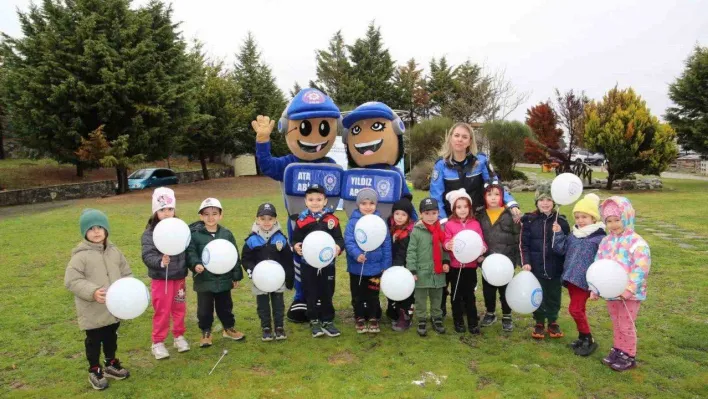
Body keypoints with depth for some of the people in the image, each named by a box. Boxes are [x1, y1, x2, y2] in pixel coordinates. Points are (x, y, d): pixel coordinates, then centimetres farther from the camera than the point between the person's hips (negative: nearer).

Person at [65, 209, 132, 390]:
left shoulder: (114, 251, 1)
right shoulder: (81, 255, -15)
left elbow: (126, 273, 9)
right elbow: (71, 281, -18)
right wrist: (92, 292, -29)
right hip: (93, 311, -5)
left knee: (111, 337, 21)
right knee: (94, 340, 10)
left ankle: (111, 364, 39)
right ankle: (94, 371, 28)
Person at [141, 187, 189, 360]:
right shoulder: (150, 233, -10)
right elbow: (147, 256, -19)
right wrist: (160, 261, -36)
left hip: (179, 277, 3)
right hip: (160, 279, -3)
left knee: (179, 309, 16)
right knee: (162, 312, 6)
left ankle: (179, 336, 34)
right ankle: (158, 342, 22)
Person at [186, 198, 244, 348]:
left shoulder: (226, 234, 1)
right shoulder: (195, 234, -7)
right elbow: (190, 253, -12)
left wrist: (236, 276, 5)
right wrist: (195, 264, -33)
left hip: (224, 279, 2)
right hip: (204, 280, -2)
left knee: (225, 306, 17)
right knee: (205, 309, 10)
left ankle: (229, 328, 35)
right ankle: (206, 332, 28)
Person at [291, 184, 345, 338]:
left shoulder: (332, 219, -6)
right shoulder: (302, 221, -6)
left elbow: (339, 239, -5)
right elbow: (295, 239, 0)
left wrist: (338, 247, -26)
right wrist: (296, 246, -21)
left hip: (327, 264, 0)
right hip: (308, 265, 0)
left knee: (327, 294, 11)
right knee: (311, 294, 10)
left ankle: (327, 321, 25)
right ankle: (314, 322, 24)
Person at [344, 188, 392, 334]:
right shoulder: (353, 222, -9)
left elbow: (386, 245, -1)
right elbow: (348, 241, -14)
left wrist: (386, 265, -2)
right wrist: (356, 254, -31)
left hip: (375, 267, 1)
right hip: (356, 267, 0)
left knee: (373, 296, 15)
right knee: (358, 296, 15)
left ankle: (373, 319, 31)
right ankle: (360, 319, 31)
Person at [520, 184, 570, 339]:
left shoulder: (560, 221, -2)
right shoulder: (529, 220, -4)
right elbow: (524, 244, -3)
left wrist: (560, 233, -18)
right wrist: (526, 262, -12)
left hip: (555, 267, 1)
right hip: (536, 267, -1)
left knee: (554, 296, 14)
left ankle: (553, 322, 32)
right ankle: (539, 323, 27)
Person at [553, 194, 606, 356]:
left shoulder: (600, 238, -10)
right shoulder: (573, 235, 10)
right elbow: (560, 249, 8)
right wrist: (558, 234, -4)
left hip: (585, 280, -7)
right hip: (571, 278, 7)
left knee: (575, 309, -8)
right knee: (579, 309, 16)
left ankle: (589, 340, 7)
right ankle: (583, 338, 29)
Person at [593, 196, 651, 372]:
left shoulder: (636, 242, -16)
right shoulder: (606, 241, 4)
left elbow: (641, 268, -21)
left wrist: (628, 289, -26)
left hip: (629, 293, -6)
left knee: (626, 325, 5)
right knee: (616, 324, 19)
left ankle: (629, 356, 20)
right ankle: (618, 350, 33)